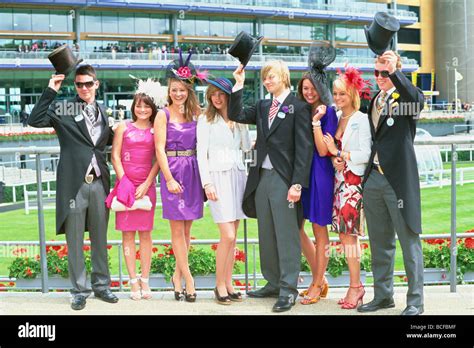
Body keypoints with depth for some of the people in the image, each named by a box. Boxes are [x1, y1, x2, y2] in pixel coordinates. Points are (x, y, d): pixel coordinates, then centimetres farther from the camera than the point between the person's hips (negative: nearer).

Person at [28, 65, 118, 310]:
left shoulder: (104, 112, 13)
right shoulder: (63, 110, -2)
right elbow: (34, 120, -16)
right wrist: (50, 91, -17)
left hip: (99, 182, 4)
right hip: (74, 183, -4)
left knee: (100, 238, 11)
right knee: (75, 241, 3)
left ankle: (101, 285, 22)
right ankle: (79, 290, 12)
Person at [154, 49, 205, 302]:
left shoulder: (195, 113, 9)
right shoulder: (164, 114, -1)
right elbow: (160, 149, -6)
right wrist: (169, 178, -12)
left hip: (193, 172, 4)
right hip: (172, 171, -4)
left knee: (186, 228, 8)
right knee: (177, 228, -1)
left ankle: (178, 275, 17)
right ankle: (188, 279, 1)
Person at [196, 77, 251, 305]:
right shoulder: (206, 120, 1)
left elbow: (246, 147, 4)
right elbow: (201, 154, -3)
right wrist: (207, 183, -12)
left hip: (238, 176, 5)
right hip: (218, 177, -5)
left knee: (232, 236, 6)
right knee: (228, 235, -12)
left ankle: (228, 283, 12)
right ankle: (220, 285, 0)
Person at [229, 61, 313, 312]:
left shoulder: (298, 107, -6)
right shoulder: (262, 107, 16)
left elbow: (303, 148, -11)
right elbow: (236, 115, 8)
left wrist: (298, 183, -18)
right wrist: (238, 86, 2)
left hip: (284, 179, -7)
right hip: (262, 177, 7)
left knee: (287, 234, -2)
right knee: (266, 235, 12)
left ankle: (288, 289, 3)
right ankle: (273, 283, 22)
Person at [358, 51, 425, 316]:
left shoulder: (405, 96, -3)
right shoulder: (373, 100, 16)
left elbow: (417, 100, -28)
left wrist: (395, 71, -27)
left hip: (399, 178, -7)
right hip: (373, 177, 7)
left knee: (409, 240, -2)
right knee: (380, 242, 13)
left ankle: (415, 301, 3)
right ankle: (383, 295, 23)